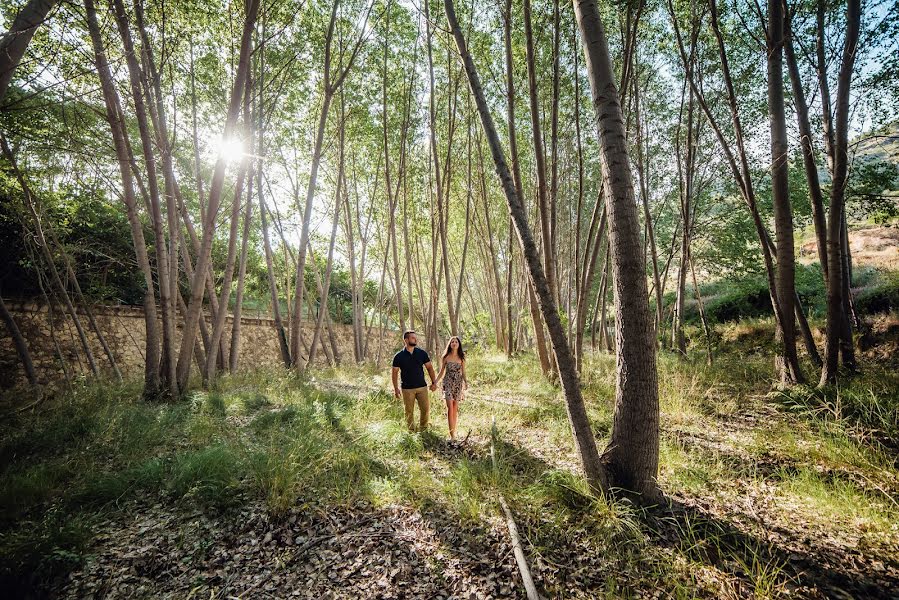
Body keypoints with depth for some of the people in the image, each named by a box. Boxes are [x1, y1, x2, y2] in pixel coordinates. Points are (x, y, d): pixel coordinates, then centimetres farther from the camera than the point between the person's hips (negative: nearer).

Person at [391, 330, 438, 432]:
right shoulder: (399, 356, -3)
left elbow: (429, 367, 6)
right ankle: (411, 431, 21)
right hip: (407, 389, -2)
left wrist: (434, 382, -1)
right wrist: (396, 388, -4)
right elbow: (394, 372, 1)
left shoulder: (422, 353, 2)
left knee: (425, 408, 2)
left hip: (422, 387, 2)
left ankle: (423, 429, 21)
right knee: (409, 411, 6)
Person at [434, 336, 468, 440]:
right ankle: (451, 434, -11)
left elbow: (463, 373, 8)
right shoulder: (446, 357, 1)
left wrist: (466, 382, -7)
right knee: (450, 407, -11)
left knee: (455, 408, 5)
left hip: (458, 383, 2)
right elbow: (441, 372, 6)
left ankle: (454, 431, 15)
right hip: (448, 383, -2)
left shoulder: (461, 358, 5)